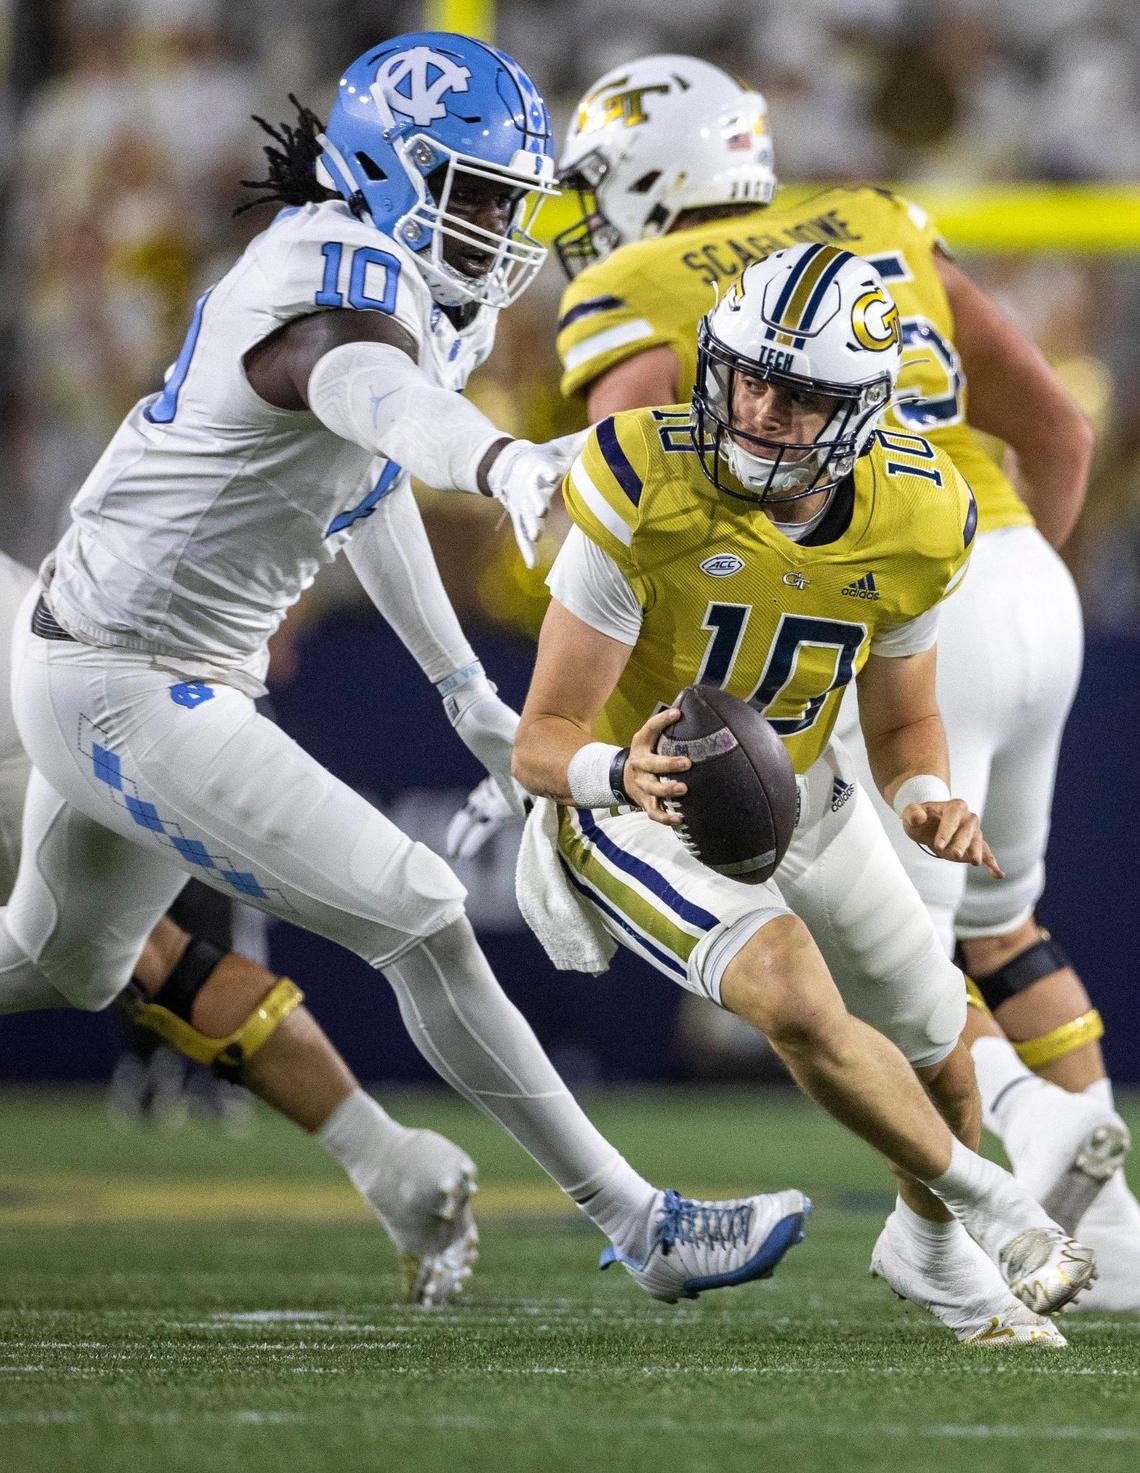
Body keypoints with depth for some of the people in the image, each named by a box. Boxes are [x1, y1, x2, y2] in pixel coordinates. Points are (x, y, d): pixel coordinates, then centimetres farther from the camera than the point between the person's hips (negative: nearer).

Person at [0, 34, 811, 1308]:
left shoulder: (404, 290, 7)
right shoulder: (335, 286, -24)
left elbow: (365, 476, 23)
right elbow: (371, 394, -49)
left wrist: (460, 683, 26)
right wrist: (504, 462, -71)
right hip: (133, 695, -11)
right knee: (420, 924, -10)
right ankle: (638, 1228, -7)